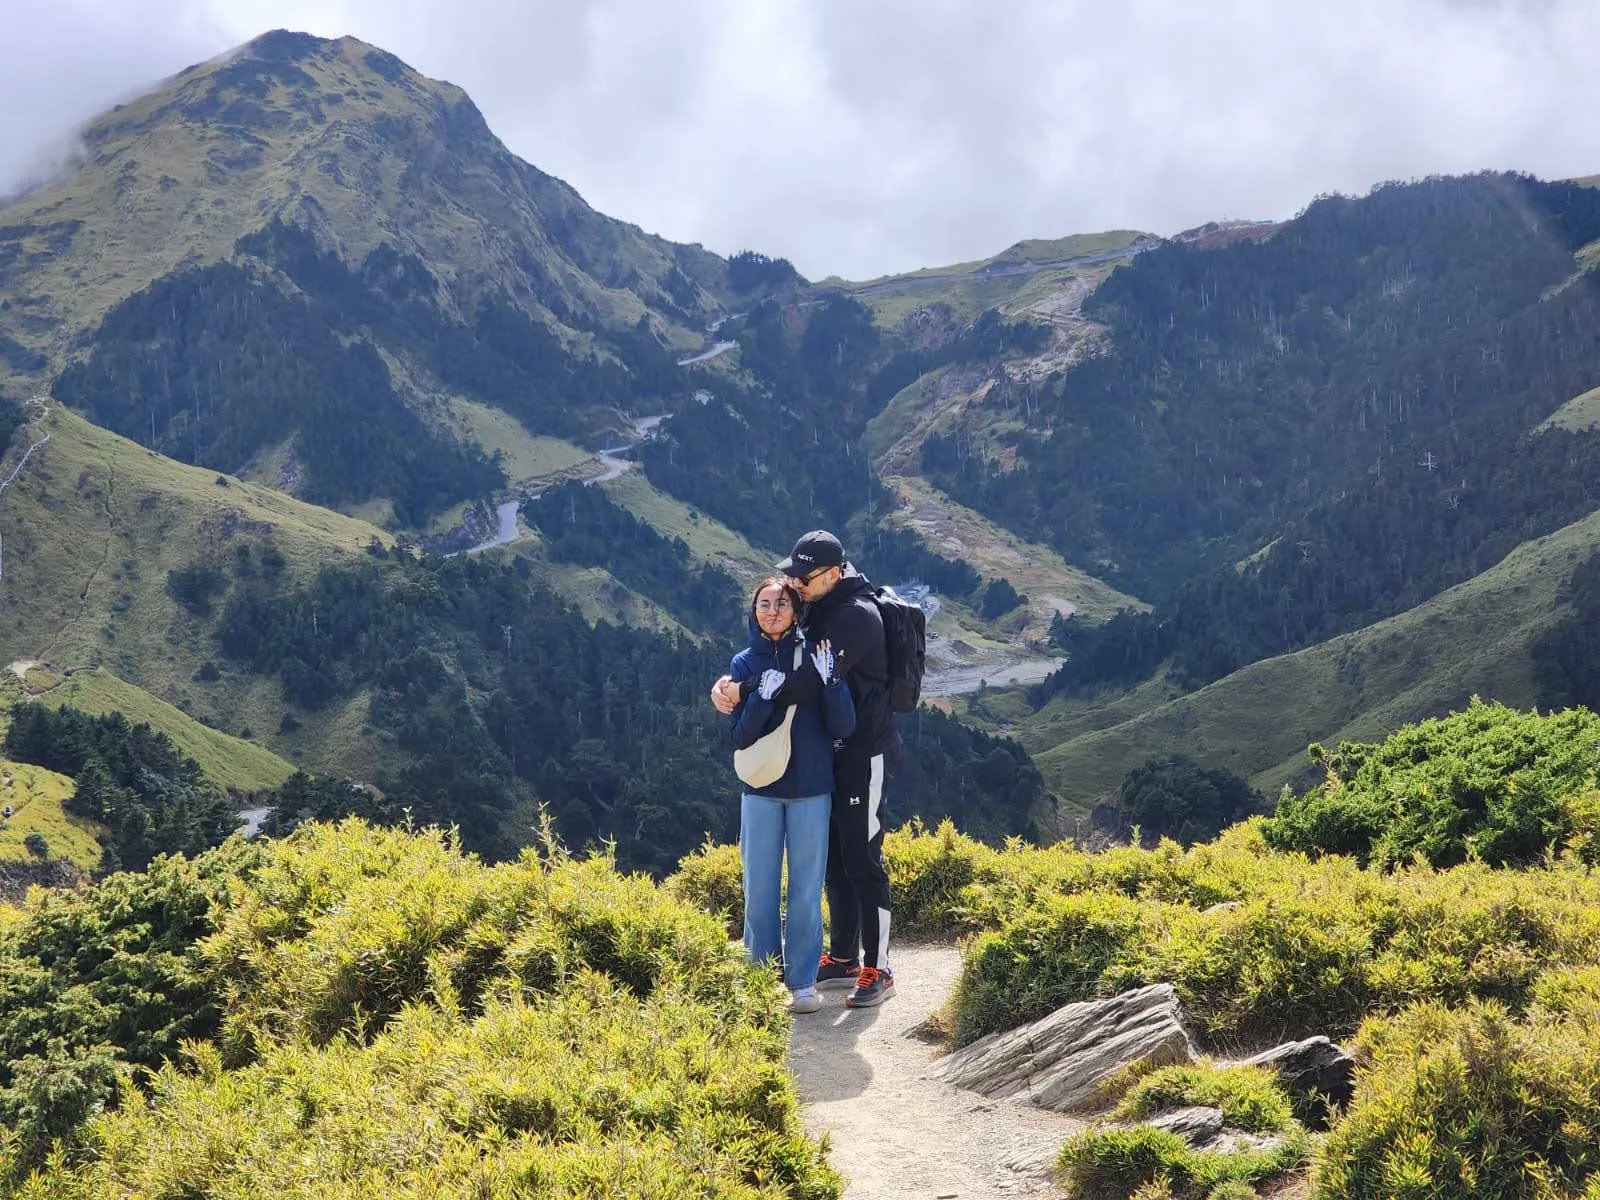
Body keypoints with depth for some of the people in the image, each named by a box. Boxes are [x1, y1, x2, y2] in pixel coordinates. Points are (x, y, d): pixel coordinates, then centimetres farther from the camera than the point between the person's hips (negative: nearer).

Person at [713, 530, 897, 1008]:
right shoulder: (812, 609, 7)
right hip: (828, 750, 9)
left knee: (862, 861, -5)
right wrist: (730, 681, -11)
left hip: (862, 753, -9)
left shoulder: (856, 616, -22)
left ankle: (877, 970, 3)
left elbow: (810, 683, -32)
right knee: (833, 857, 15)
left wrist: (744, 692, -27)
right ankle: (843, 958, 26)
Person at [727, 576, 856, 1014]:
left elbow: (844, 727, -8)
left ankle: (803, 982, 10)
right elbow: (740, 735, -5)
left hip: (811, 790, -1)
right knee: (760, 890, 5)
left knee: (807, 891, 3)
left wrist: (830, 681, -23)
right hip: (761, 791, 1)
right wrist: (764, 696, -21)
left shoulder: (815, 656, -2)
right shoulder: (745, 664, 2)